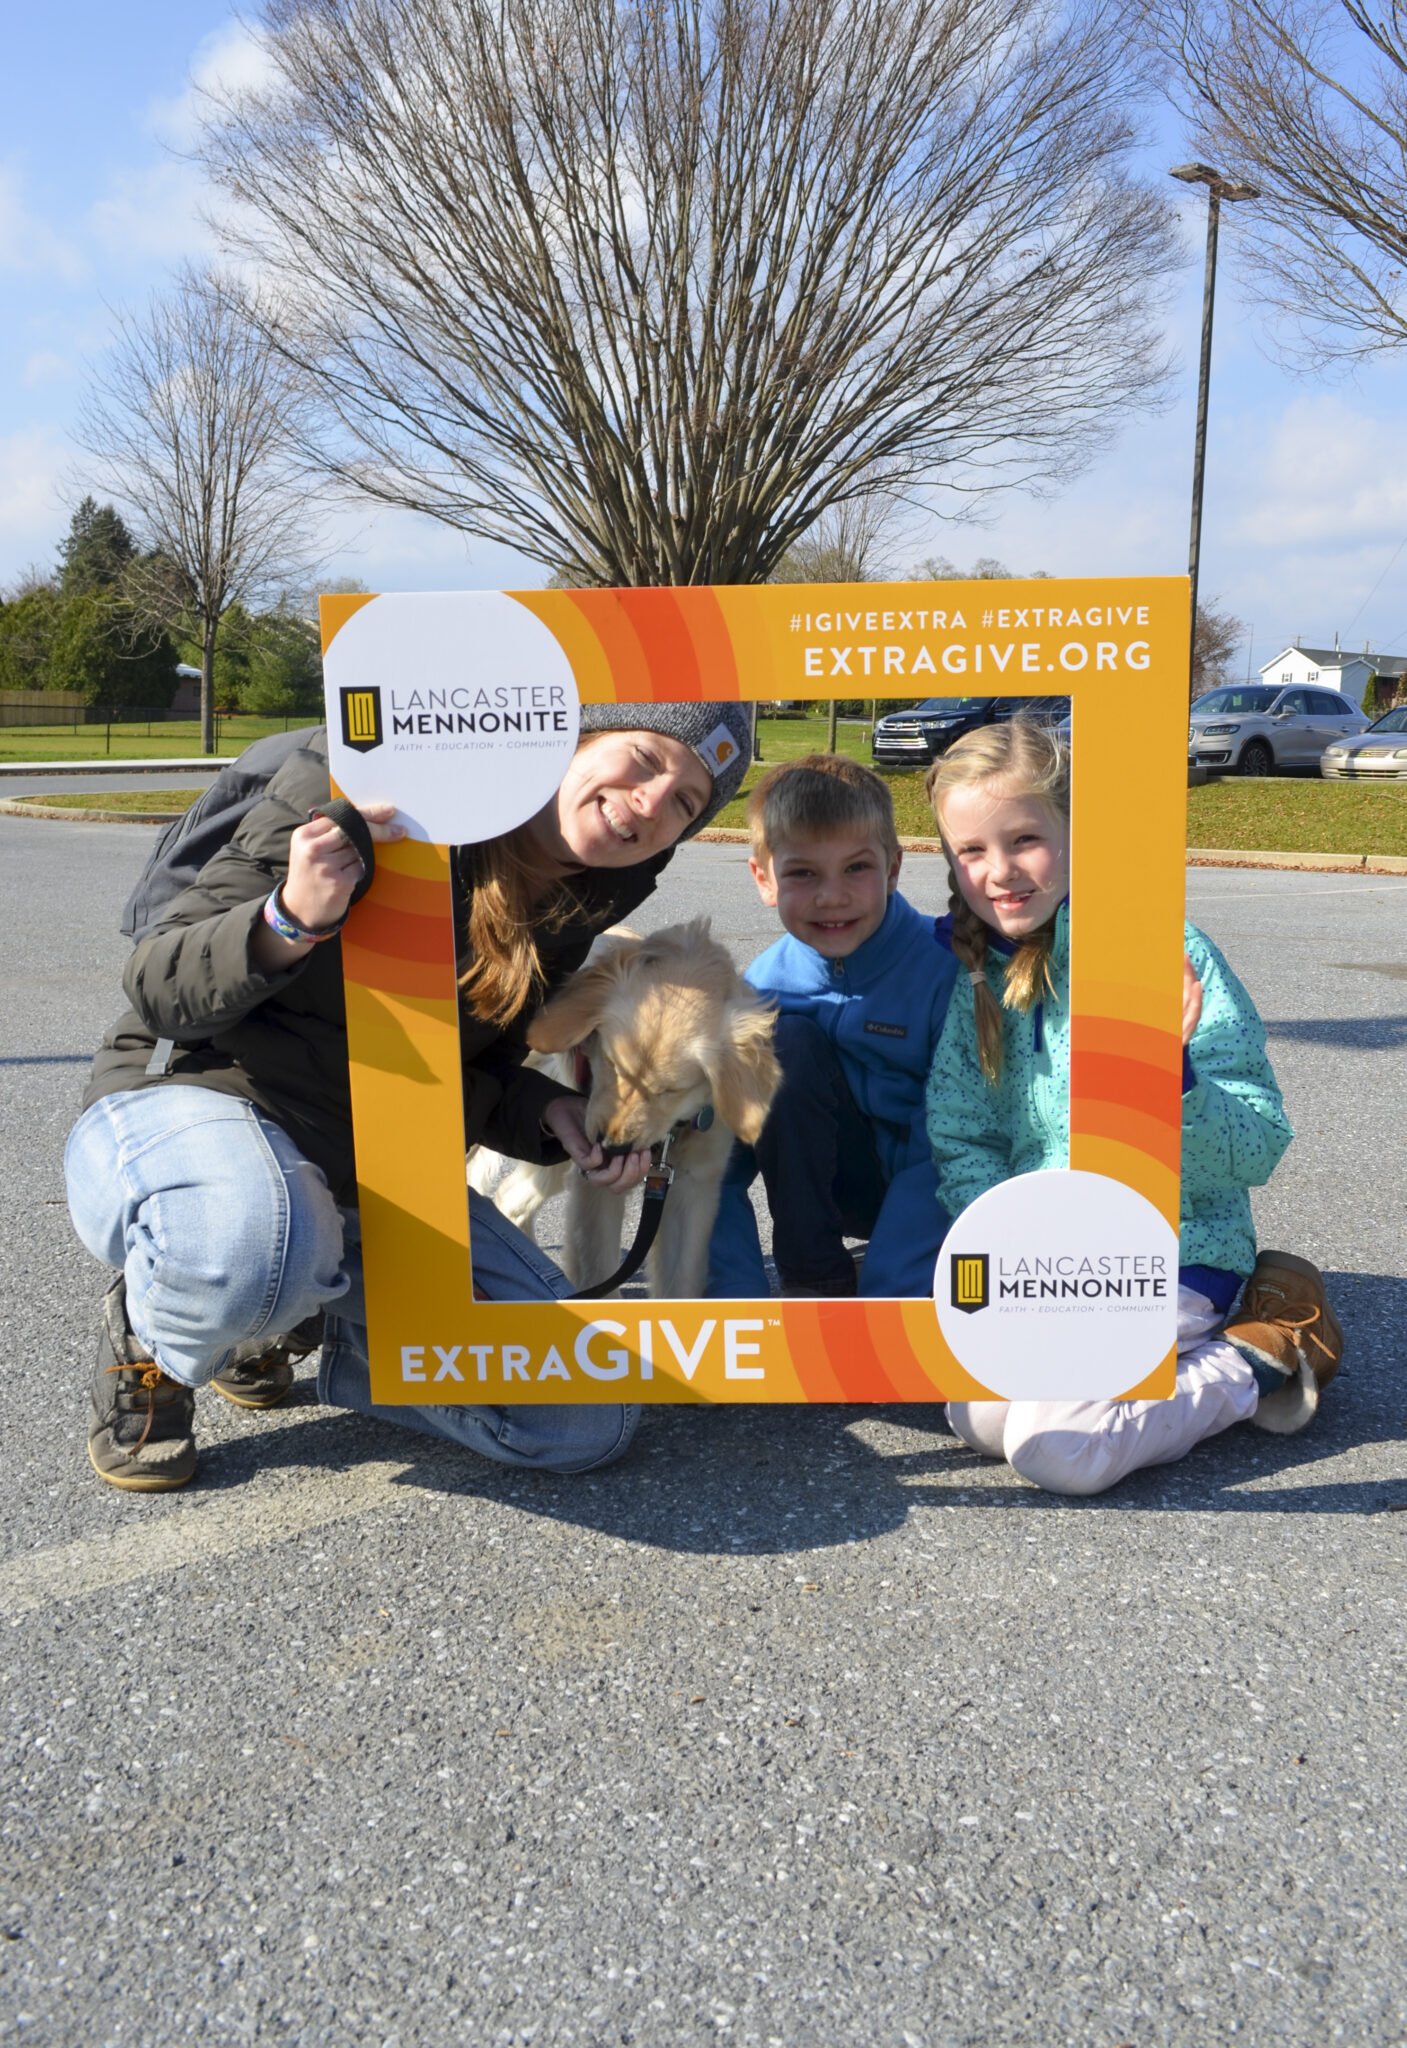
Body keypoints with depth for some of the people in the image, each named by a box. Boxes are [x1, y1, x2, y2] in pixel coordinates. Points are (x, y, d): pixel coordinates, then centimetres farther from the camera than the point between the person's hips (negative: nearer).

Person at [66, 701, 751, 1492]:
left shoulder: (573, 907, 0)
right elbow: (159, 989, -15)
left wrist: (550, 1113, -12)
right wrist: (290, 922, -36)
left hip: (381, 1178, 6)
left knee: (589, 1424, -9)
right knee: (251, 1240, -44)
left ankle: (284, 1321, 11)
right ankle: (148, 1348, -5)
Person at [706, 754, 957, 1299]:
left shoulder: (946, 969, -23)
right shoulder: (767, 985, -12)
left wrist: (881, 1291, -32)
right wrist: (737, 1288, -27)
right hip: (843, 1181, 3)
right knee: (787, 1044, -23)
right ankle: (814, 1280, -12)